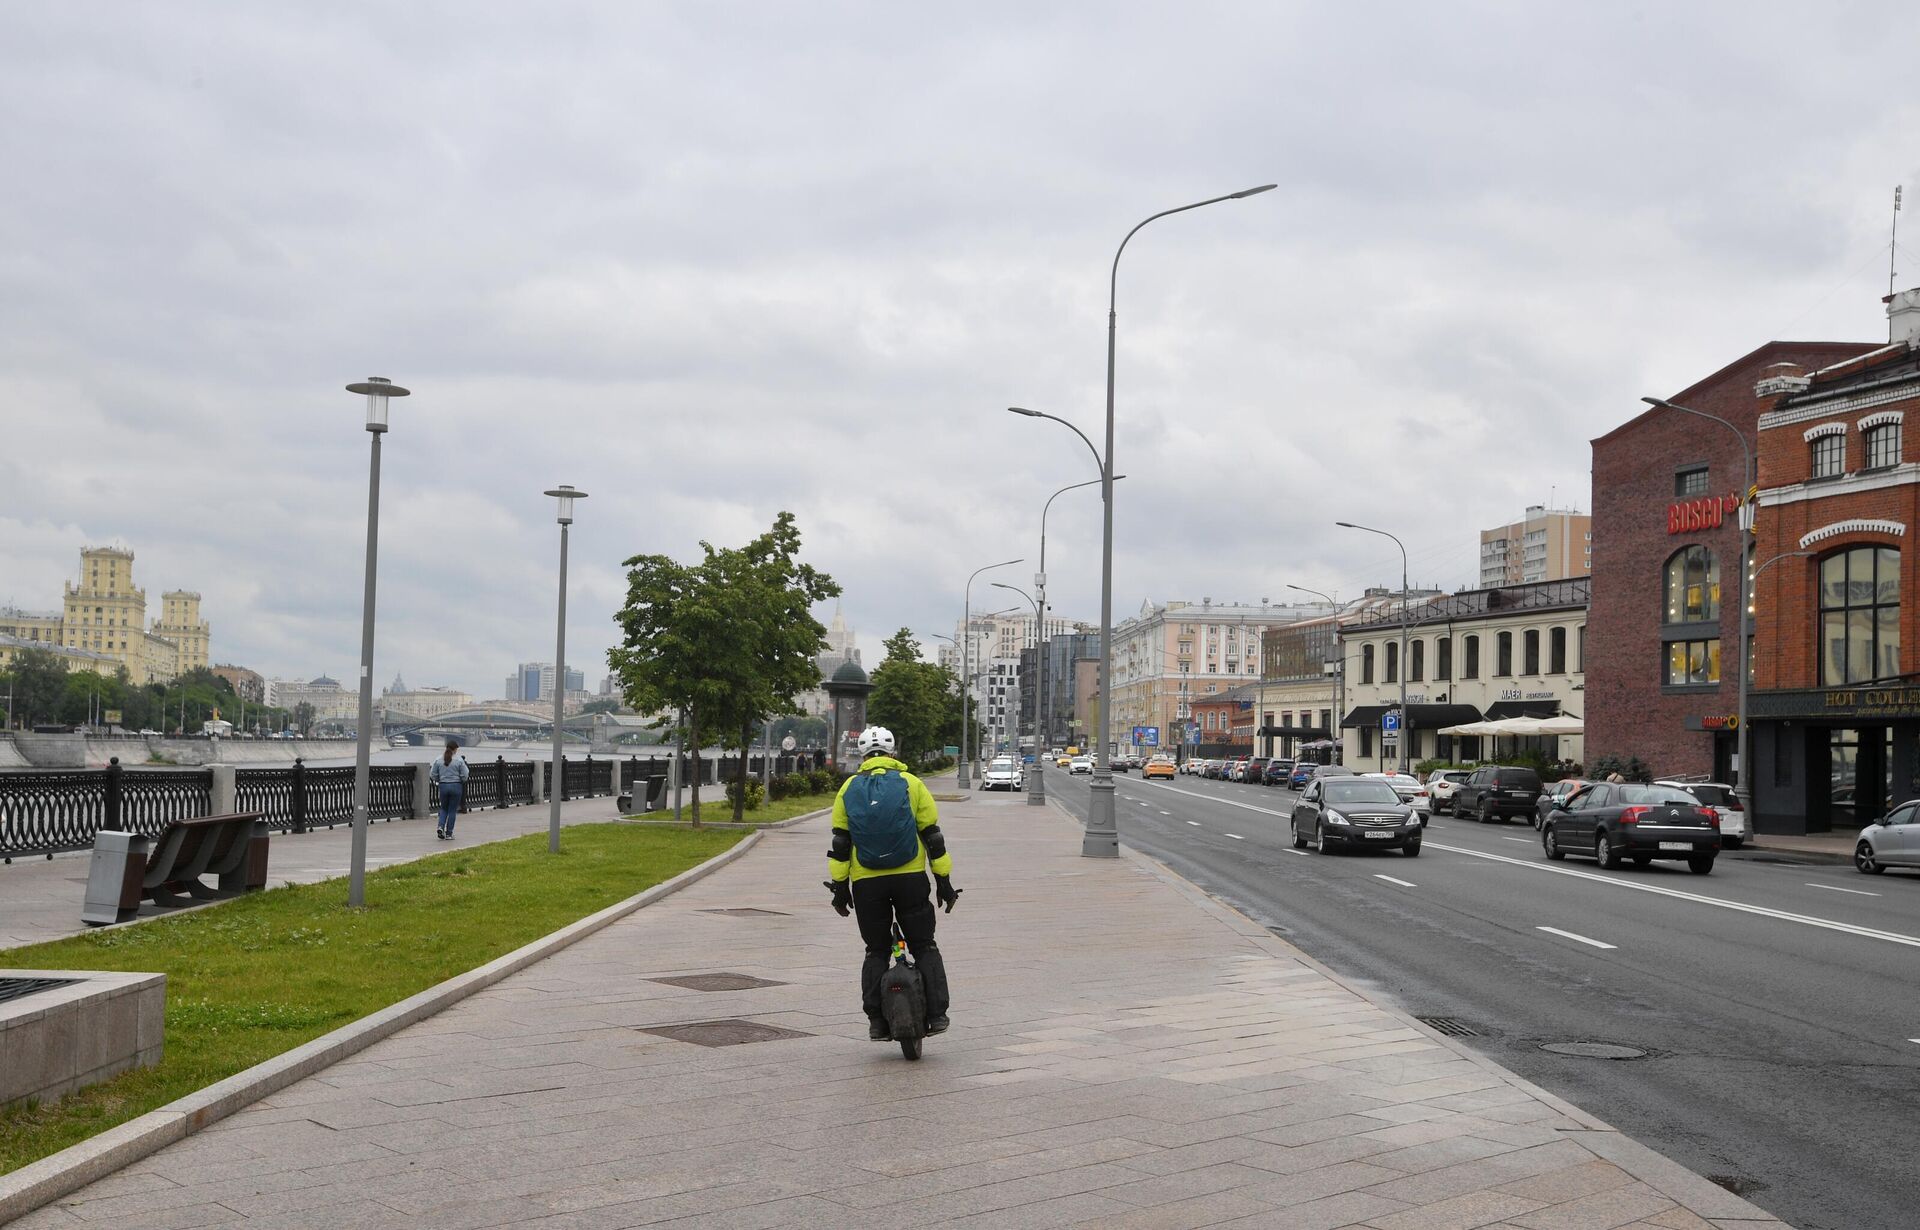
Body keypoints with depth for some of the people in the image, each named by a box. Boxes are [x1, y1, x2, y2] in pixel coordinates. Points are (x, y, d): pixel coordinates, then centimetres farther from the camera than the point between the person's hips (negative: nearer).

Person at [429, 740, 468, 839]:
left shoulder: (439, 760, -1)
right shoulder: (459, 760, -9)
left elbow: (433, 775, 1)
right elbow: (464, 776, -9)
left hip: (443, 786, 3)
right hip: (456, 786, -2)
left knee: (443, 809, 19)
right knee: (452, 810, 6)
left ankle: (441, 826, -4)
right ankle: (448, 833, 8)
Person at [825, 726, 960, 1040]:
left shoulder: (849, 789, 7)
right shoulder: (910, 784, 3)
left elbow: (840, 844, 4)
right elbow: (933, 836, 2)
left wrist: (839, 886, 9)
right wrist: (944, 879, 6)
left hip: (867, 883, 1)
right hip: (910, 879, -1)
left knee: (876, 952, 11)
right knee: (924, 947, 10)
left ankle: (877, 1021, 7)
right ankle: (936, 1013, 2)